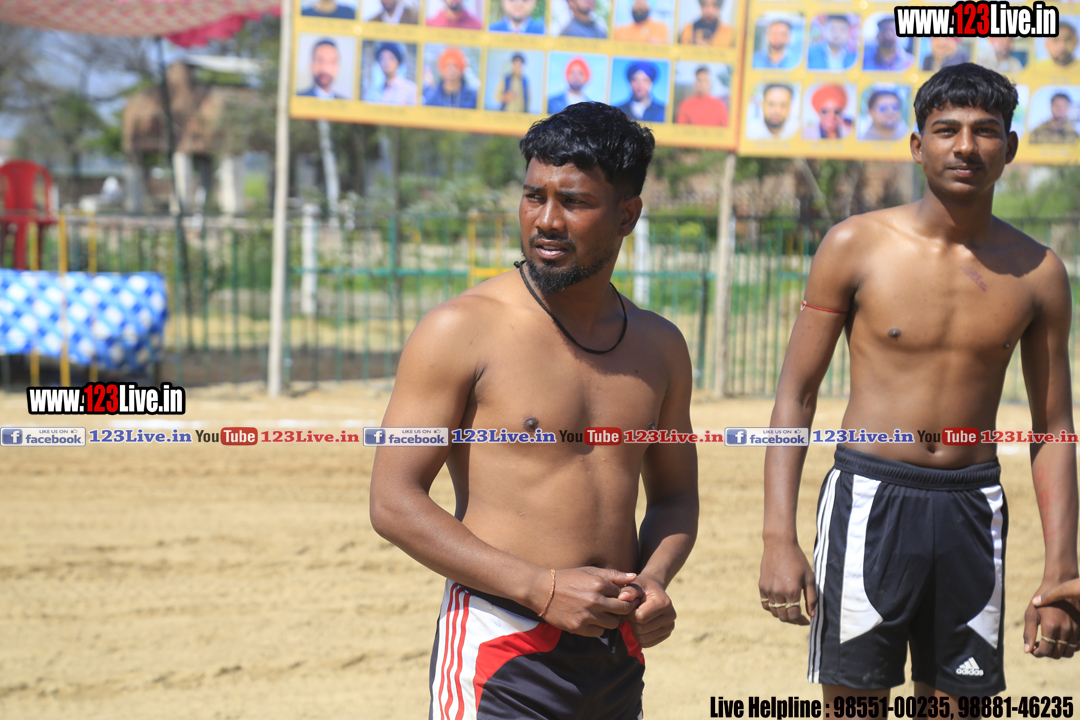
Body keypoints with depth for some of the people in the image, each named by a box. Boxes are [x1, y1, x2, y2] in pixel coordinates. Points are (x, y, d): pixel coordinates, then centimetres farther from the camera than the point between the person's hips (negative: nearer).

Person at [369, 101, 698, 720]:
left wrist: (653, 581, -1)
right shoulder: (462, 331, -7)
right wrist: (541, 587, -17)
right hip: (498, 651, -5)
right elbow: (393, 502, -10)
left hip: (618, 659, 5)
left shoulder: (660, 347, 10)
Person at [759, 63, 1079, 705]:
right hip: (869, 502, -2)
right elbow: (796, 394, -1)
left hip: (973, 509, 2)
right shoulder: (856, 246, -3)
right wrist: (779, 539, -9)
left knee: (956, 705, 8)